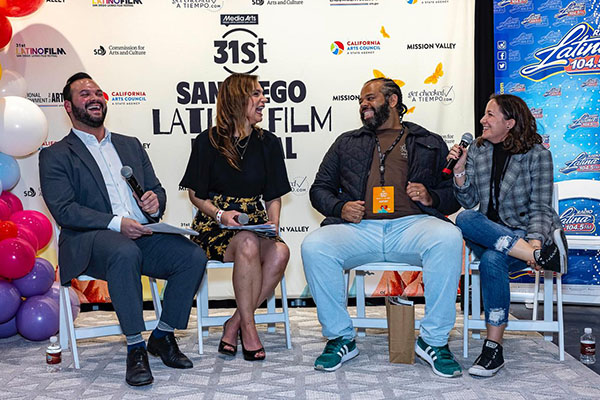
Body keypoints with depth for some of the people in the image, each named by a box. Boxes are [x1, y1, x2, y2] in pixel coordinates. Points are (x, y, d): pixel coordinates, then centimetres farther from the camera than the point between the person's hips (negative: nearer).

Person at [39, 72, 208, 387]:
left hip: (143, 234, 5)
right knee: (125, 253, -38)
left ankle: (162, 337, -3)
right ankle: (135, 348, -26)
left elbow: (157, 190, 21)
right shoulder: (55, 155, 7)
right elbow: (64, 210, -7)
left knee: (194, 257, -20)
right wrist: (116, 223, -20)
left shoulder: (131, 145, 24)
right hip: (90, 241, -5)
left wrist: (155, 203, -5)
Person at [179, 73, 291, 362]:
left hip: (255, 222, 3)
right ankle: (248, 325, -22)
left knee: (280, 251, -30)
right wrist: (221, 214, -15)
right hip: (215, 225, -3)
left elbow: (274, 196, 13)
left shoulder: (269, 143, 10)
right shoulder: (208, 142, 1)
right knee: (248, 244, -36)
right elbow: (195, 194, 3)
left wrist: (273, 224, -6)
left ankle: (235, 323, -17)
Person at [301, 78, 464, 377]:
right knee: (314, 246, -29)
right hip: (359, 227, 2)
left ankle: (434, 340, -18)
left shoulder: (430, 144, 22)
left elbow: (454, 195, 18)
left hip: (412, 224, -1)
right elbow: (320, 189, 24)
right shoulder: (347, 143, 27)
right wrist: (339, 207, 2)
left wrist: (430, 197, -5)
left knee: (448, 238, -35)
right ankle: (340, 338, -11)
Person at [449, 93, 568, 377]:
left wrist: (536, 240, -25)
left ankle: (494, 347, -28)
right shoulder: (477, 151, 10)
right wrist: (460, 171, -8)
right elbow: (469, 201, 8)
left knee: (492, 260, -36)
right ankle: (542, 256, -35)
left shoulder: (537, 154, -2)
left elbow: (540, 207, -6)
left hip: (526, 234, -4)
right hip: (489, 234, 4)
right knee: (465, 220, -31)